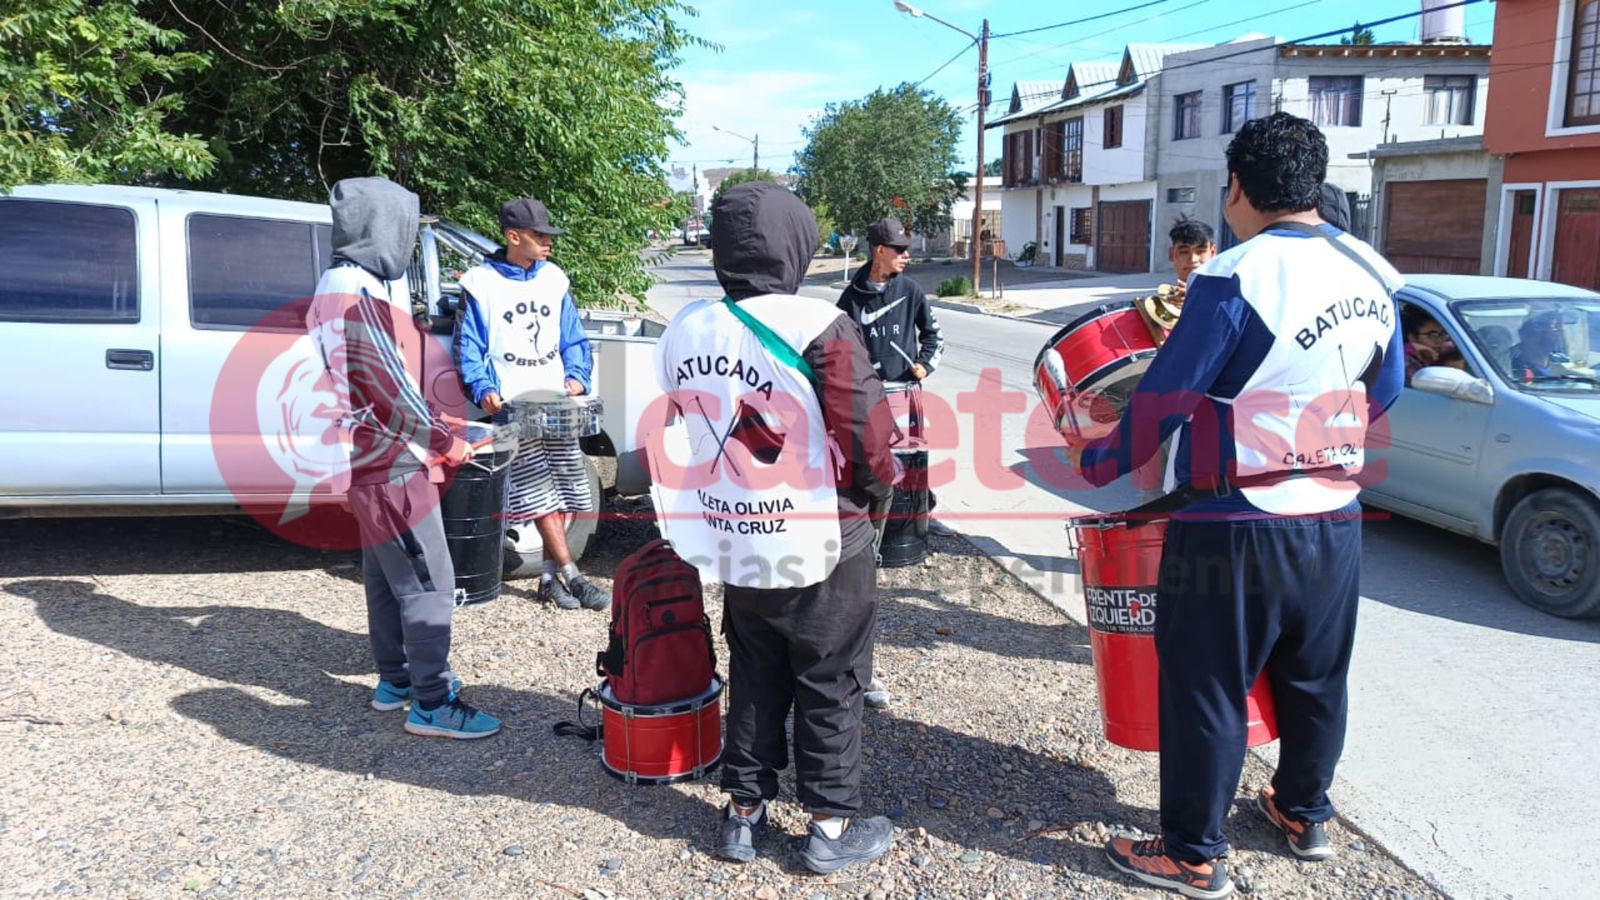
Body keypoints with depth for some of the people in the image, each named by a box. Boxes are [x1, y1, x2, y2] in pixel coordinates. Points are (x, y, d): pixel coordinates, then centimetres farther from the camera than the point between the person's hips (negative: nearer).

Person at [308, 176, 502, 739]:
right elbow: (392, 388, -22)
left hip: (370, 462, 10)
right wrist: (445, 443, -12)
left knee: (386, 579, 18)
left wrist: (426, 423, 16)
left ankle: (396, 680, 30)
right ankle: (432, 704, 3)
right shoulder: (360, 296, -20)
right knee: (428, 585, -4)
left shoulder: (335, 289, 13)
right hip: (393, 468, -10)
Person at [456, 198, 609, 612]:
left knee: (563, 485, 2)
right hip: (512, 403, -5)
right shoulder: (480, 283, -2)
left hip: (558, 401, 5)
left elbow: (573, 339, 14)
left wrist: (577, 376, -3)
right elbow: (469, 347, -2)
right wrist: (484, 389, -16)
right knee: (538, 490, -11)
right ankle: (570, 575, -7)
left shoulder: (554, 279, 11)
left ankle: (550, 575, 11)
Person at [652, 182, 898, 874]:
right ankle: (831, 825, 22)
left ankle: (744, 810, 29)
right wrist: (870, 494, 3)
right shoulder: (818, 329, -19)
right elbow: (868, 434, -17)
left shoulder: (684, 330, -1)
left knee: (754, 679, 20)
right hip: (821, 545, -5)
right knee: (830, 684, 11)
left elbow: (673, 438, 8)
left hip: (733, 545, 5)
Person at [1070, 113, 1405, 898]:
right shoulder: (1373, 275, 3)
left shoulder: (1234, 279, -19)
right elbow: (1386, 392, 14)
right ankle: (1304, 813, 42)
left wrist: (1095, 465, -1)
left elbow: (1165, 397, -15)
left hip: (1239, 526, -7)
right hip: (1336, 517, 7)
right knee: (1315, 680, 22)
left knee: (1207, 690, 6)